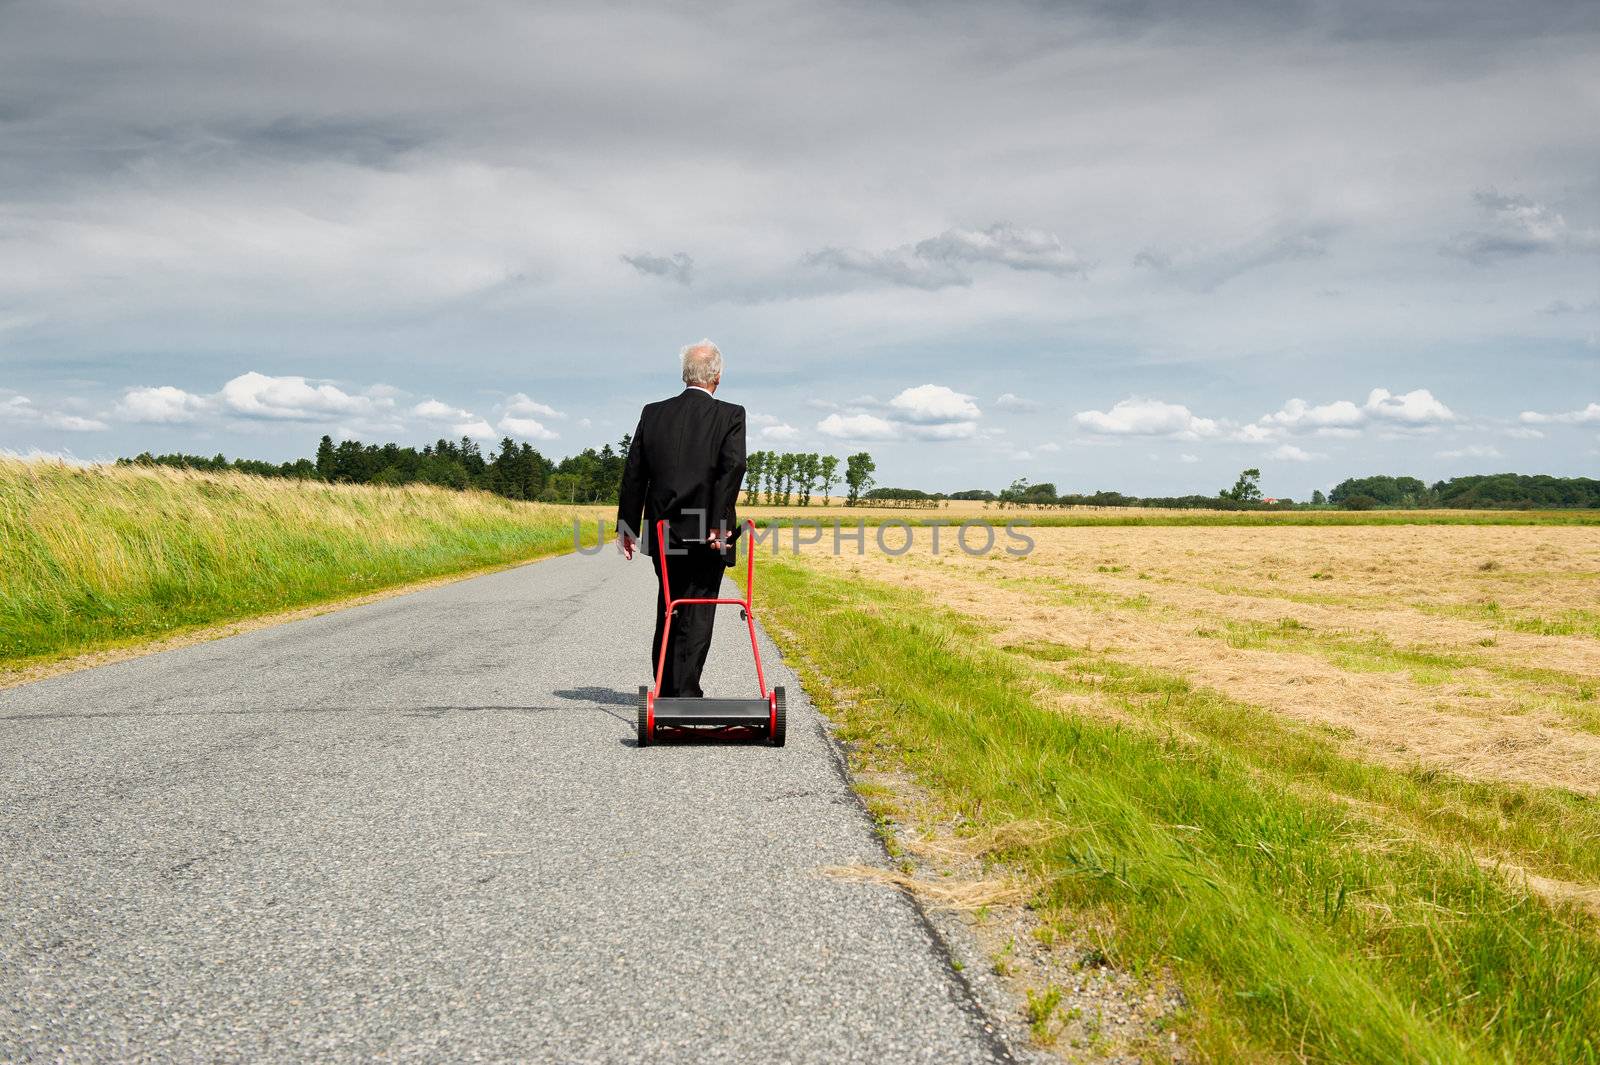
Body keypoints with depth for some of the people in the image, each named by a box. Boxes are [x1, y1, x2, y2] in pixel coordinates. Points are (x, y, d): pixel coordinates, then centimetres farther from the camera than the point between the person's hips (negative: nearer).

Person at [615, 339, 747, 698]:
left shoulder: (653, 413, 5)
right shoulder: (730, 415, -5)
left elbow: (633, 473, 6)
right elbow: (733, 467, -18)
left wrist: (627, 526, 11)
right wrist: (719, 522, -18)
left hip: (662, 531, 4)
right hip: (707, 535, -4)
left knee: (668, 612, 17)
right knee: (697, 615, 2)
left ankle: (665, 690, 25)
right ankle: (685, 693, -1)